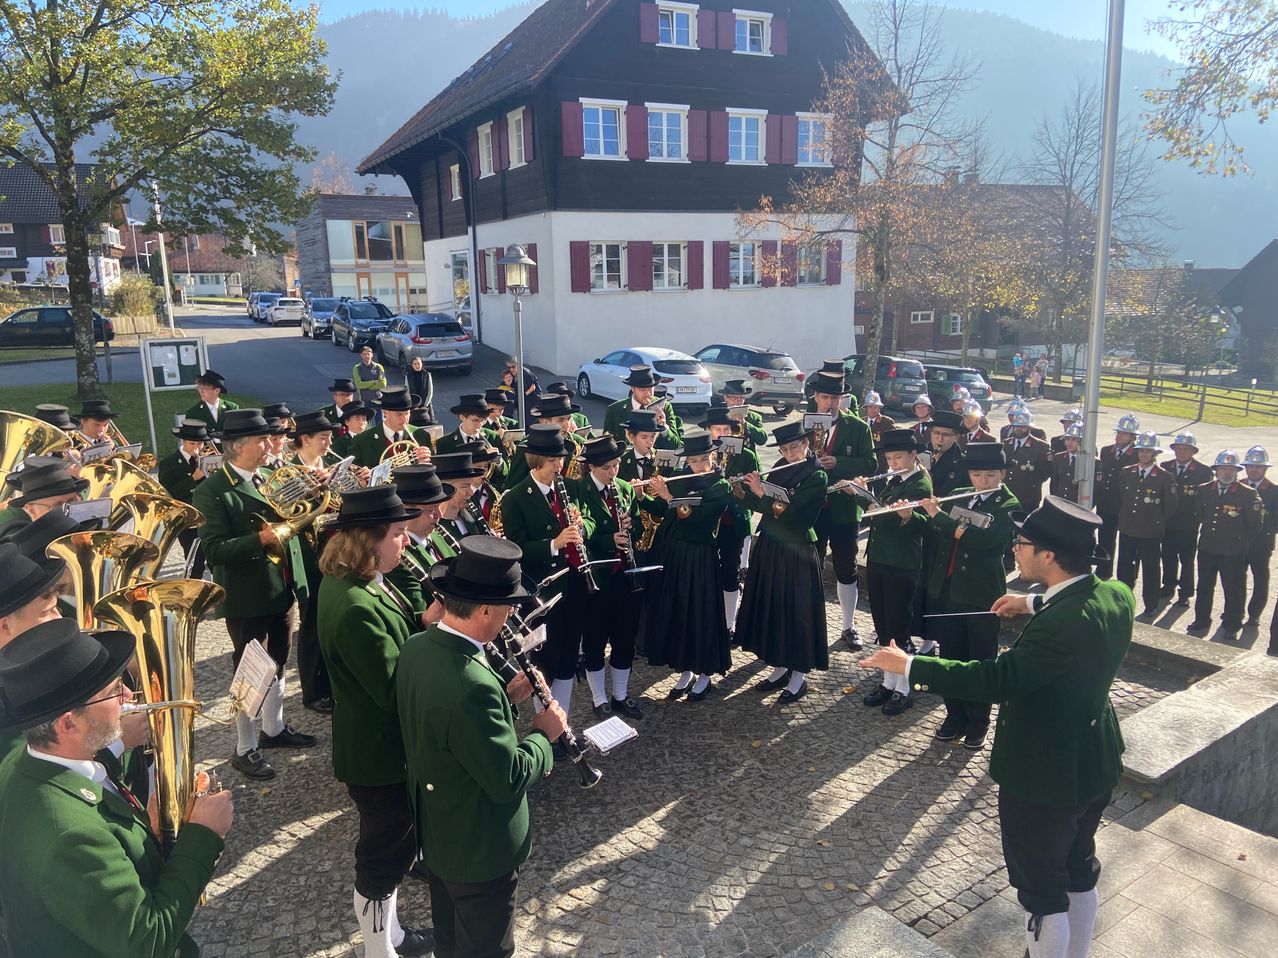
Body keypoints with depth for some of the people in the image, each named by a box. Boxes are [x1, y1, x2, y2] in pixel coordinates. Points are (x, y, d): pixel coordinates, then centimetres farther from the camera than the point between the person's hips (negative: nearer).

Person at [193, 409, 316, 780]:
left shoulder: (269, 478, 5)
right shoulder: (212, 492, -17)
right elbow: (213, 551, -23)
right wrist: (261, 539, -33)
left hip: (281, 590, 7)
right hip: (246, 597, -7)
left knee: (276, 664, 21)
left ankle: (274, 729, 39)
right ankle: (244, 749, 22)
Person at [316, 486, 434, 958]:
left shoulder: (347, 581, -1)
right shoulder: (356, 607, -32)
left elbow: (394, 645, 6)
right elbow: (395, 690, -28)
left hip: (378, 740, 10)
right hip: (379, 751, -10)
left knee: (392, 844, 26)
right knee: (385, 853, 11)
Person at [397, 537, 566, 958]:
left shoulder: (416, 649, -9)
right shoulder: (472, 686, -38)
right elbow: (509, 779, -29)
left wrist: (506, 697, -2)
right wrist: (543, 734, -13)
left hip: (435, 832, 8)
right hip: (479, 848, -8)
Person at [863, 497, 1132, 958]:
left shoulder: (1063, 624, -34)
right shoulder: (1116, 595, -8)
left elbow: (997, 678, -36)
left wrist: (909, 666, -30)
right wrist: (1035, 603, 18)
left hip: (1044, 776, -9)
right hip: (1094, 765, 9)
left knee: (1042, 890, 12)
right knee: (1079, 872, 28)